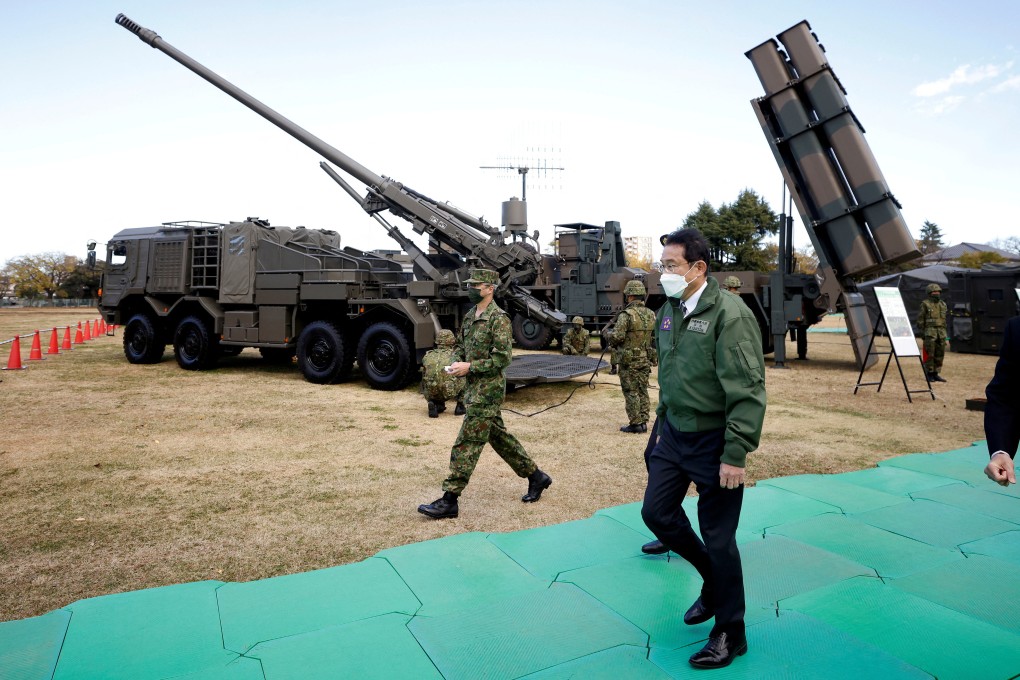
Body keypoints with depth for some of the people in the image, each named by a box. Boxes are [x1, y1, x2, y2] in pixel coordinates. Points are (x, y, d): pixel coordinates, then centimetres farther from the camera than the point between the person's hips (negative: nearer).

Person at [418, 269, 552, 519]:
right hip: (474, 387, 10)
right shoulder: (470, 315, 12)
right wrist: (457, 363, 1)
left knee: (467, 443, -7)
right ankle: (536, 477, 30)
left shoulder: (499, 318, -15)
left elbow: (503, 358, -20)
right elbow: (462, 346, 22)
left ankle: (449, 501, 0)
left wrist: (470, 367, -20)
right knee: (498, 435, 17)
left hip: (488, 389, -9)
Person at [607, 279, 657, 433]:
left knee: (631, 392, 1)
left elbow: (617, 337, -20)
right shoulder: (651, 314, 6)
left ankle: (635, 424, 3)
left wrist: (609, 333, 0)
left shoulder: (626, 315, -16)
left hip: (629, 360, -6)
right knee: (643, 391, 13)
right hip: (646, 359, 6)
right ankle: (643, 422, 17)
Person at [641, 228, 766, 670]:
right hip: (674, 434, 8)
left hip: (713, 441, -7)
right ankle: (714, 579, 38)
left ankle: (730, 635, 25)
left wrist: (735, 455, -22)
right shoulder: (667, 312, 6)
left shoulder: (729, 314, -18)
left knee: (718, 537, 3)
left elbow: (747, 391, -21)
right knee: (656, 512, 12)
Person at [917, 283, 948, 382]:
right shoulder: (925, 304, -3)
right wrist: (922, 332, -10)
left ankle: (935, 374, 12)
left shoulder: (943, 304, 14)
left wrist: (944, 334, 14)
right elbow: (920, 319, -4)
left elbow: (944, 319, 18)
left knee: (939, 354, 5)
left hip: (941, 333, 6)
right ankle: (929, 374, 2)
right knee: (929, 354, -5)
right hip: (930, 332, -6)